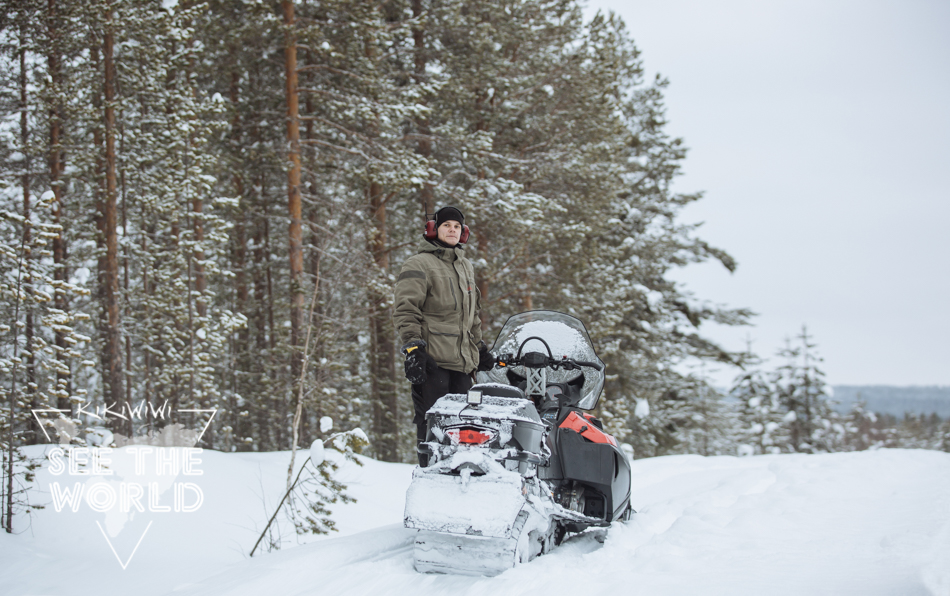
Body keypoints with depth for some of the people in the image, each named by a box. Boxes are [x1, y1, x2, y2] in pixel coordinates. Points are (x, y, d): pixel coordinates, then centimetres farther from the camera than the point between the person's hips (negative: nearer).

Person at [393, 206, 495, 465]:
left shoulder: (465, 266, 24)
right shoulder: (418, 265, -1)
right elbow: (405, 310, -9)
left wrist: (480, 347, 29)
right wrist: (412, 348, -19)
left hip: (462, 361, 7)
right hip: (433, 359, -7)